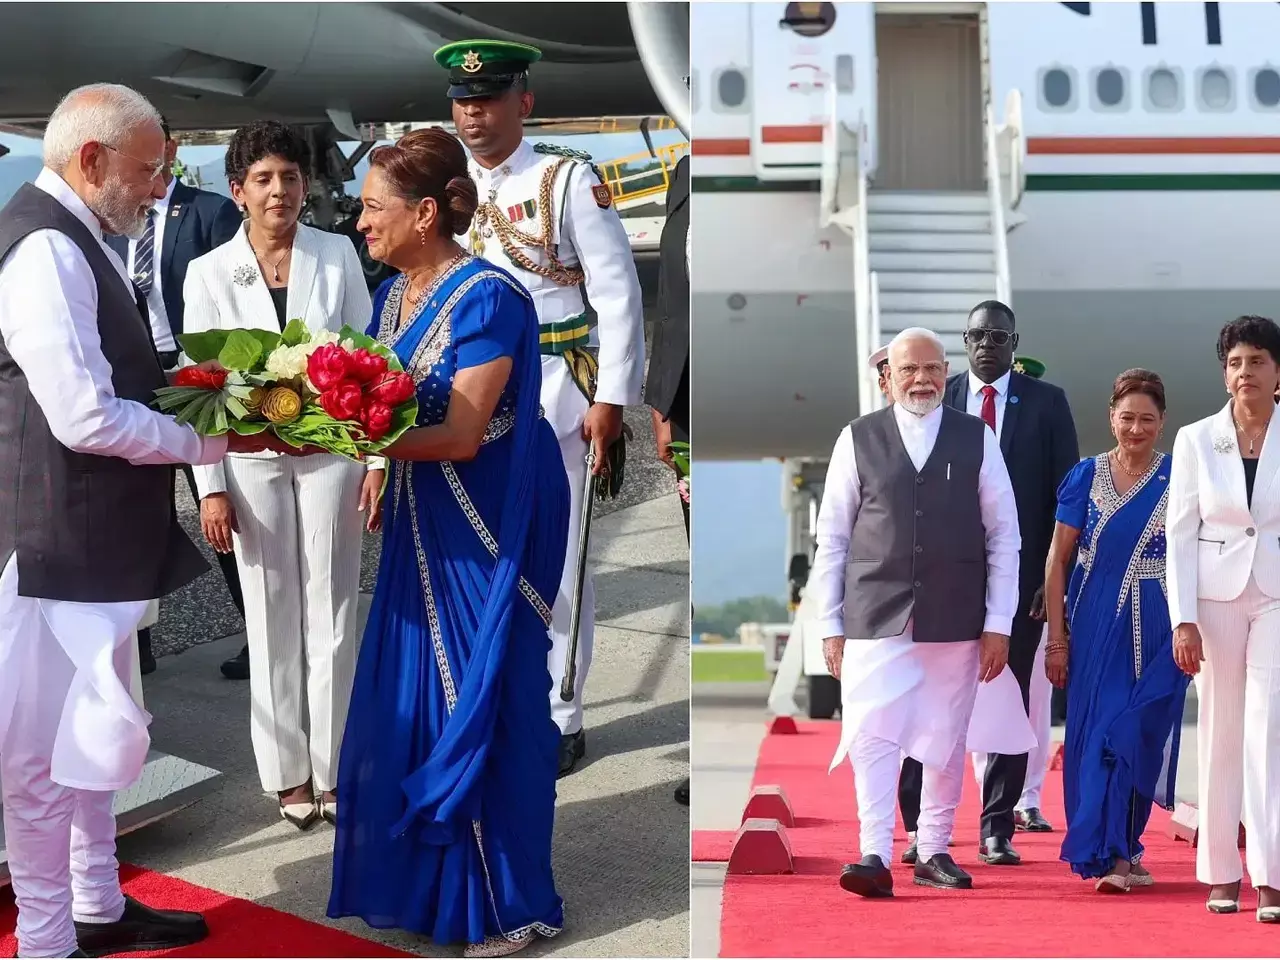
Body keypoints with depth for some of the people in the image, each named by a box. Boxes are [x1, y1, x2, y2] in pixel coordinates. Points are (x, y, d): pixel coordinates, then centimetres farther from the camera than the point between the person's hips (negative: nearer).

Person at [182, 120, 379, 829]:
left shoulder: (337, 255, -1)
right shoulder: (209, 272, -1)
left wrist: (379, 460, -2)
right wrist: (211, 488, -3)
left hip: (330, 453, 0)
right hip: (253, 460, 0)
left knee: (332, 614, 4)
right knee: (271, 623, 7)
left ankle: (333, 769, 14)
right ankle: (288, 772, 17)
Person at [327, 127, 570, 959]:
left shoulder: (488, 298, -20)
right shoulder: (393, 295, 6)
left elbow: (460, 437, -24)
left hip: (491, 530, -8)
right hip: (427, 527, 8)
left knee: (487, 705, 0)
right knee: (409, 700, 12)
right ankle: (423, 877, 26)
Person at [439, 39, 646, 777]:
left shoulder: (569, 179, -7)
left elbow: (618, 294, -8)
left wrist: (611, 400, -12)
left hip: (555, 398, -4)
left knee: (557, 563, 2)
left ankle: (562, 720, 12)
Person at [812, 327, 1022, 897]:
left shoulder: (977, 440, 5)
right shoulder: (858, 439, 4)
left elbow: (1003, 536, 6)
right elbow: (831, 538, 5)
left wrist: (998, 624, 1)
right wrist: (830, 624, 1)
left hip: (955, 620, 1)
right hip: (876, 619, -1)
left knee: (947, 741, 9)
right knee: (873, 737, -9)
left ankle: (933, 851, 22)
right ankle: (875, 857, -7)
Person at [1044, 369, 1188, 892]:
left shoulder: (1178, 480, 1)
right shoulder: (1085, 476, 3)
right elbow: (1057, 560, 3)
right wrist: (1057, 638, -1)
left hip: (1155, 630, -2)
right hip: (1094, 626, 2)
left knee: (1133, 733, -6)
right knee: (1093, 732, 3)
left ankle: (1118, 852, 2)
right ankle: (1120, 854, 14)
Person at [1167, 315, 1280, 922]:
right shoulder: (1196, 440, 4)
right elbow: (1180, 535, 2)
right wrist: (1183, 620, -5)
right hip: (1216, 594, 1)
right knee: (1220, 732, 6)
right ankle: (1221, 872, 14)